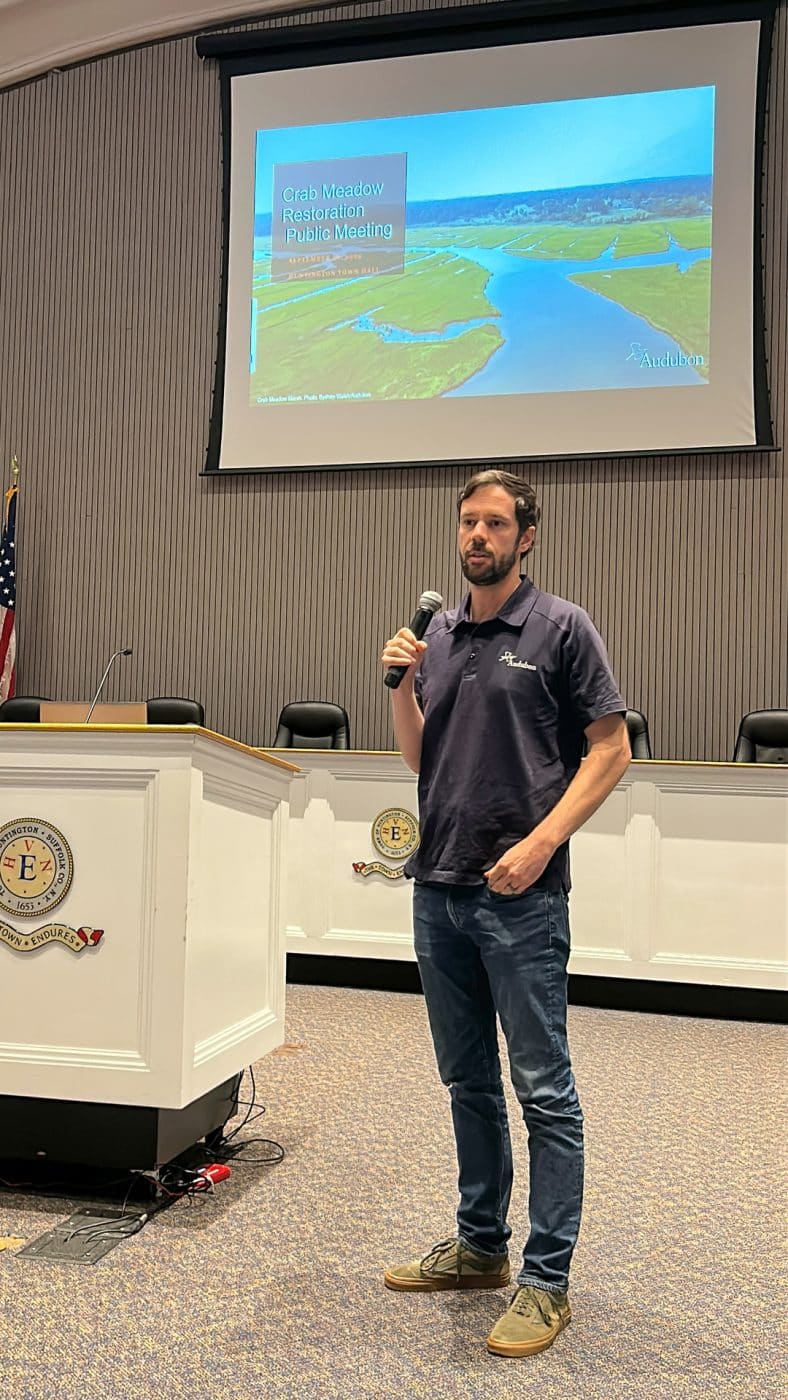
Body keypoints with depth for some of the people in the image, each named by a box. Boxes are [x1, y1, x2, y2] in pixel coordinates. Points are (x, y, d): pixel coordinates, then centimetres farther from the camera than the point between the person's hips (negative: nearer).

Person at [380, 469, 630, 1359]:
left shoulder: (562, 628, -4)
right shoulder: (439, 635, 12)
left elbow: (611, 750, -6)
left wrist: (541, 843, -15)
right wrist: (402, 684, -1)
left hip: (521, 894, -6)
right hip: (439, 887, 6)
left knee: (542, 1089, 1)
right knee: (467, 1081, 16)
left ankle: (546, 1279, 12)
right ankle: (480, 1246, 30)